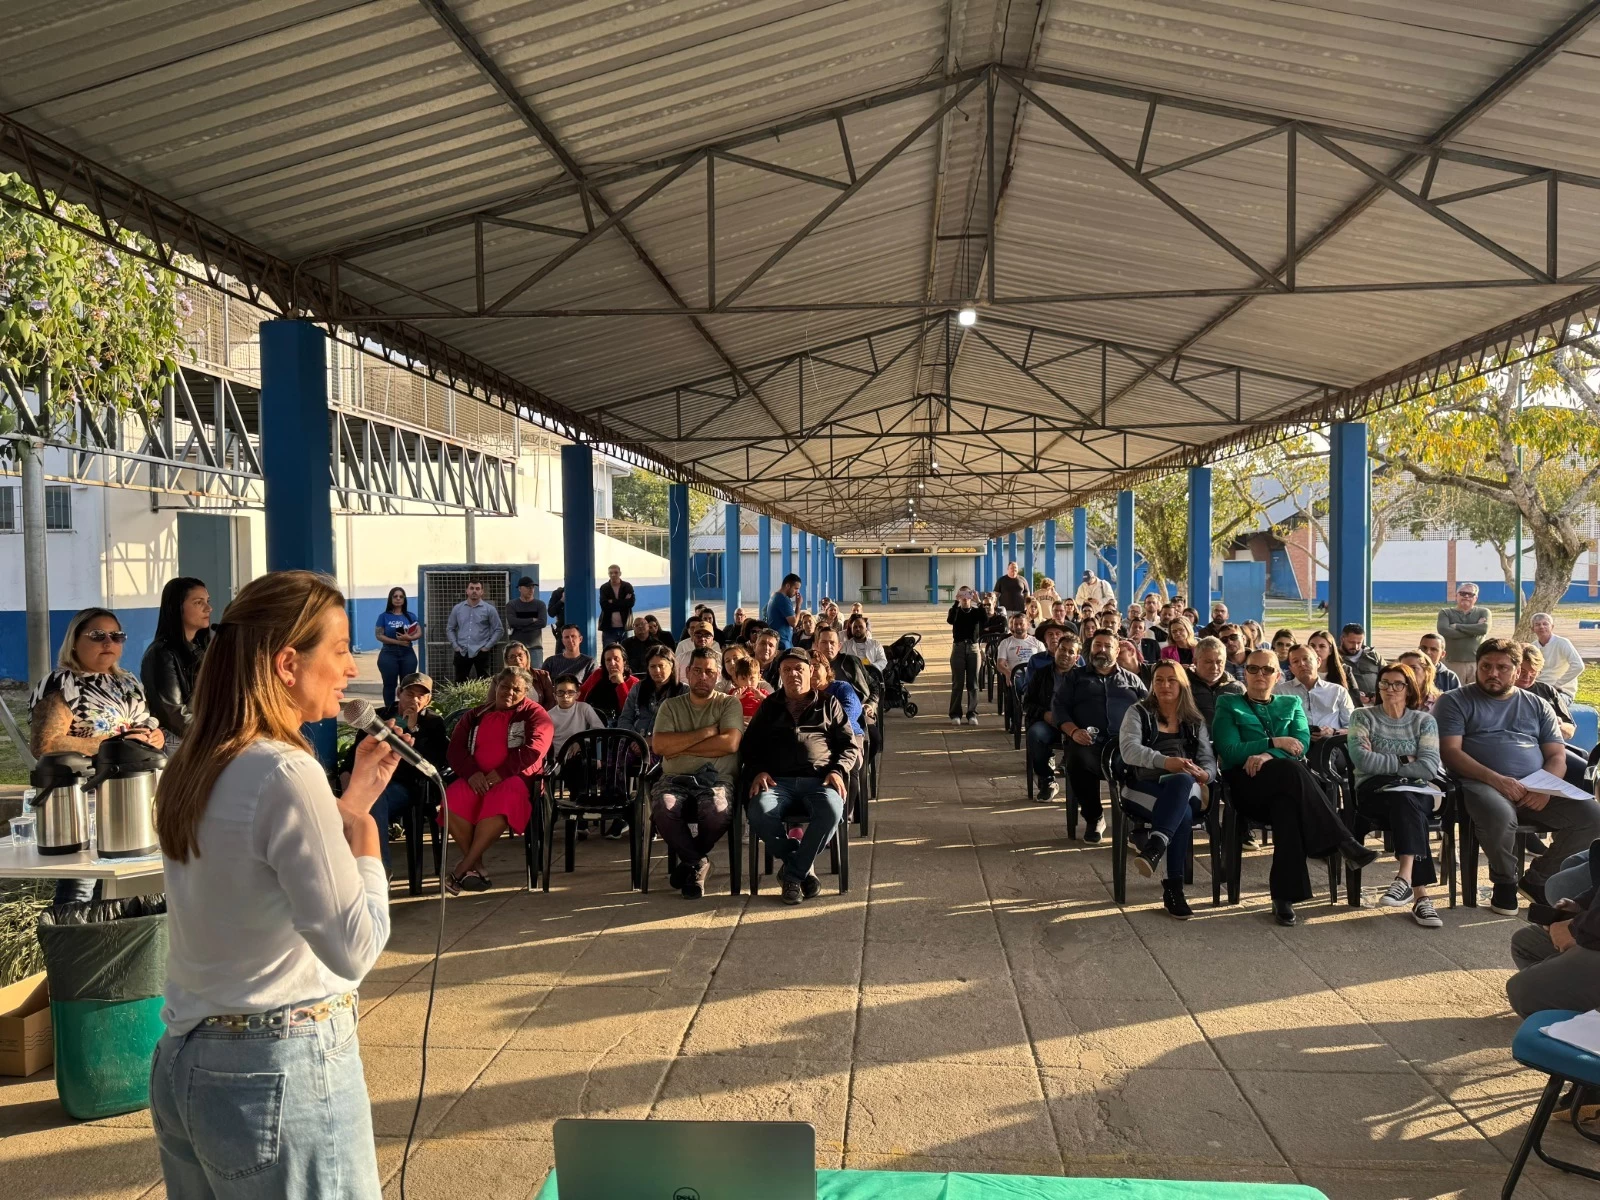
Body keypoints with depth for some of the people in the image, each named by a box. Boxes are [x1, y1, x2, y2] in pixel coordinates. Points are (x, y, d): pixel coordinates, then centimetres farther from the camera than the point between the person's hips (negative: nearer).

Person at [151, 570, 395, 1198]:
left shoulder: (191, 769, 5)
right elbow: (354, 949, -22)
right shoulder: (285, 774, -21)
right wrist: (365, 837, -9)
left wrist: (352, 800, 12)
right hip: (280, 1073, -9)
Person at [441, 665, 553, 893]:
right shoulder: (474, 715, 19)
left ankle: (463, 868, -31)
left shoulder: (534, 714, 8)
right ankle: (476, 866, -19)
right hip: (477, 778, 3)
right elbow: (456, 748, 9)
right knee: (452, 801, -30)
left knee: (500, 802, -38)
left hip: (515, 777, -3)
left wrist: (500, 773, -17)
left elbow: (533, 749, -8)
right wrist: (471, 773, -12)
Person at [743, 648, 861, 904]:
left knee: (832, 809, -37)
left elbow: (850, 745, 18)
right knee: (759, 811, -35)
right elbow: (750, 745, 22)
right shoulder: (769, 706, 25)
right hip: (778, 781, 1)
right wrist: (758, 771, 1)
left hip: (819, 781, -1)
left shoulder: (828, 704, 22)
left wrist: (839, 770, -3)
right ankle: (804, 868, -14)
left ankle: (792, 874, -20)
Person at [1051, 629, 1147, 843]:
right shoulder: (1074, 677, 22)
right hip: (1089, 742, 0)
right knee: (1078, 761, -37)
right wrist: (1073, 731, -10)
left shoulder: (1131, 679, 25)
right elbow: (1058, 707, 9)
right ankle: (1092, 819, -13)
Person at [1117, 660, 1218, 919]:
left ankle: (1154, 848, -49)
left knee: (1181, 780, -38)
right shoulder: (1138, 712, 10)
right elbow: (1129, 749, -8)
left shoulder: (1195, 721, 21)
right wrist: (1165, 762, -26)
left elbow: (1209, 760, 10)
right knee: (1183, 815, -36)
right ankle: (1174, 887, -35)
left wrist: (1204, 774, -16)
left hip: (1186, 789, 2)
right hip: (1145, 789, -2)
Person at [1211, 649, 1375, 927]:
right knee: (1292, 770, -37)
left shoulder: (1291, 704, 27)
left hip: (1289, 782, 3)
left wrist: (1268, 756, -16)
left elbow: (1302, 742, 4)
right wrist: (1275, 743, -10)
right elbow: (1230, 752, 1)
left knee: (1286, 803, -38)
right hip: (1248, 783, -3)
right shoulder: (1228, 705, 18)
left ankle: (1284, 896, -42)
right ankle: (1342, 842, -39)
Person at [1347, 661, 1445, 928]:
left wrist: (1382, 764, -6)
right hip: (1373, 791, -1)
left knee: (1404, 801, -36)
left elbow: (1429, 768, -4)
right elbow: (1361, 759, -8)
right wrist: (1404, 761, -4)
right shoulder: (1362, 717, 10)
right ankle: (1420, 894, -44)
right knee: (1405, 800, -35)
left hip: (1417, 791, 1)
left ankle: (1405, 879, -49)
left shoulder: (1424, 721, 13)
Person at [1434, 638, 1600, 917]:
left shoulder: (1537, 705, 21)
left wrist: (1546, 787, -10)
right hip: (1482, 784, -5)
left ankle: (1537, 877, 5)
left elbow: (1557, 756, 13)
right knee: (1500, 816, -39)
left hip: (1535, 789, 5)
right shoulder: (1455, 702, 8)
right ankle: (1504, 882, -6)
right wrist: (1495, 779, -20)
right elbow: (1450, 752, -5)